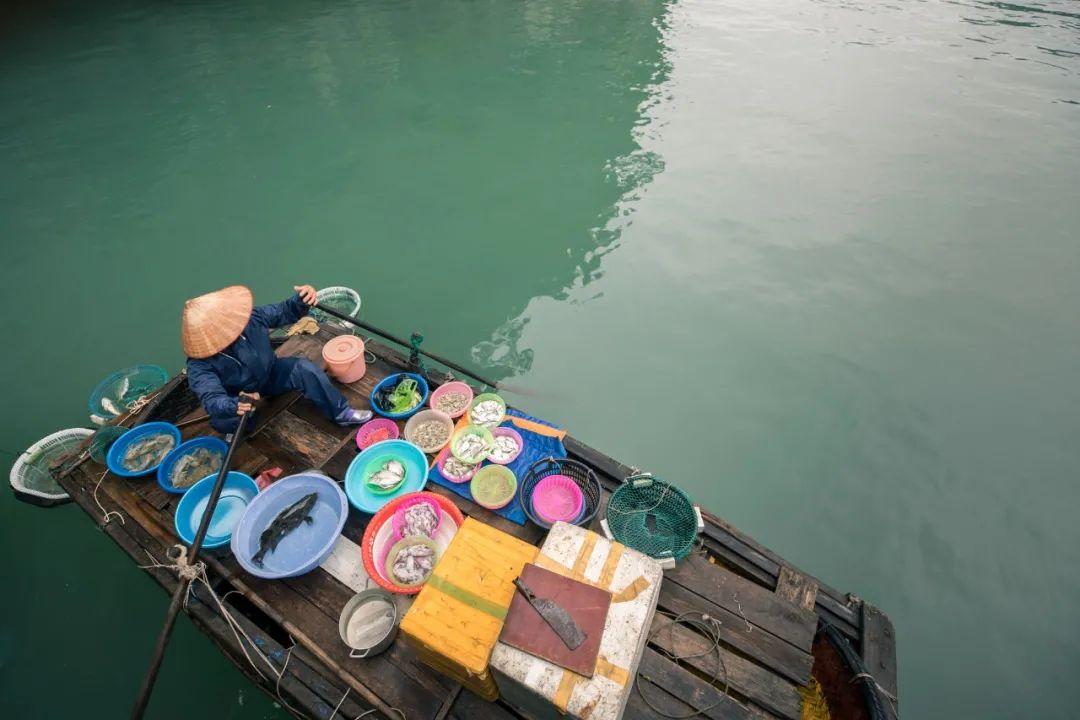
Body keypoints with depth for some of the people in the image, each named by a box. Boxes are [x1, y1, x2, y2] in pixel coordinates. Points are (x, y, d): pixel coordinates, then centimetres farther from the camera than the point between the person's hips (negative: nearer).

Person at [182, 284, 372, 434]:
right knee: (222, 420, -33)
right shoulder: (200, 365, -32)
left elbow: (284, 312, -15)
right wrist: (234, 406, -66)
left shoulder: (250, 318, -25)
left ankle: (341, 412, -11)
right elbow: (212, 399, -42)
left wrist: (302, 300, -37)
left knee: (304, 368, -24)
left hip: (270, 375, 2)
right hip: (237, 396, -2)